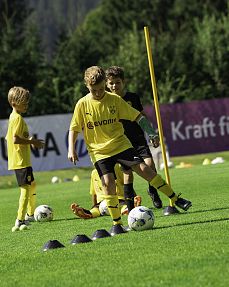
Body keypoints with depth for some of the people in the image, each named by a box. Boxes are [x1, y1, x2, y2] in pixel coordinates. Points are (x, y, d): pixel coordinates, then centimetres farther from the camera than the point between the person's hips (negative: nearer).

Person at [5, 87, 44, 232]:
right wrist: (32, 142, -16)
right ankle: (20, 221, -20)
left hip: (23, 159, 11)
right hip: (21, 160, -11)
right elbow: (16, 139, -25)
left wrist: (30, 140, 16)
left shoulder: (13, 117, 16)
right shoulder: (18, 118, -15)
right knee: (26, 188, -14)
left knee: (32, 185, 24)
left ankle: (30, 214, 38)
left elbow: (10, 138, 20)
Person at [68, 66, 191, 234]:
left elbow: (137, 116, 3)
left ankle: (176, 199, -2)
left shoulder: (115, 100, -2)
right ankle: (117, 223, -6)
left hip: (121, 144, 1)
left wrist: (150, 133, -5)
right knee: (108, 182, -18)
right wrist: (71, 149, -10)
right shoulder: (82, 104, -4)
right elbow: (74, 129, 3)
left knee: (144, 169, -11)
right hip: (99, 151, -1)